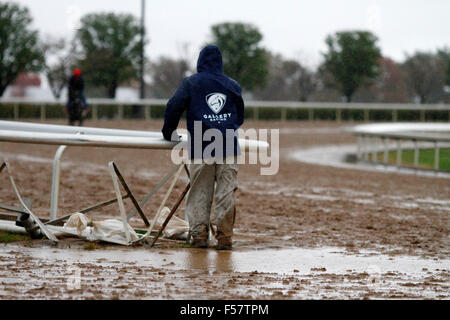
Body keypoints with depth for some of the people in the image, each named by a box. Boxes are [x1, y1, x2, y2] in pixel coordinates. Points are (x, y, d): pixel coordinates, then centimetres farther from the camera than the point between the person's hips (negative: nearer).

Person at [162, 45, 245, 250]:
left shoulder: (191, 83, 8)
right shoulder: (233, 86, 16)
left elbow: (174, 106, -1)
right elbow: (240, 117, 25)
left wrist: (168, 132, 15)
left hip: (200, 149, -2)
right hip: (229, 147, 2)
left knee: (200, 194, 3)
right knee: (226, 193, 0)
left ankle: (199, 235, 0)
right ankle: (224, 238, -2)